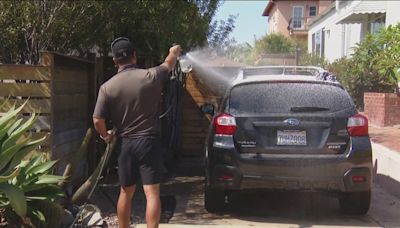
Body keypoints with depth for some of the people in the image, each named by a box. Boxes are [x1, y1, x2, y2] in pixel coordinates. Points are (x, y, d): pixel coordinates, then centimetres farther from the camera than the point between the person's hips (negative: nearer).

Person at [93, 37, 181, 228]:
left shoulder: (107, 87, -5)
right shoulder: (151, 76, -7)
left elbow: (97, 121, -6)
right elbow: (169, 63, 15)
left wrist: (106, 136, 15)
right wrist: (175, 51, 37)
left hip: (127, 144, 2)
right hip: (149, 142, -2)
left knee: (126, 192, 17)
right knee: (152, 193, -3)